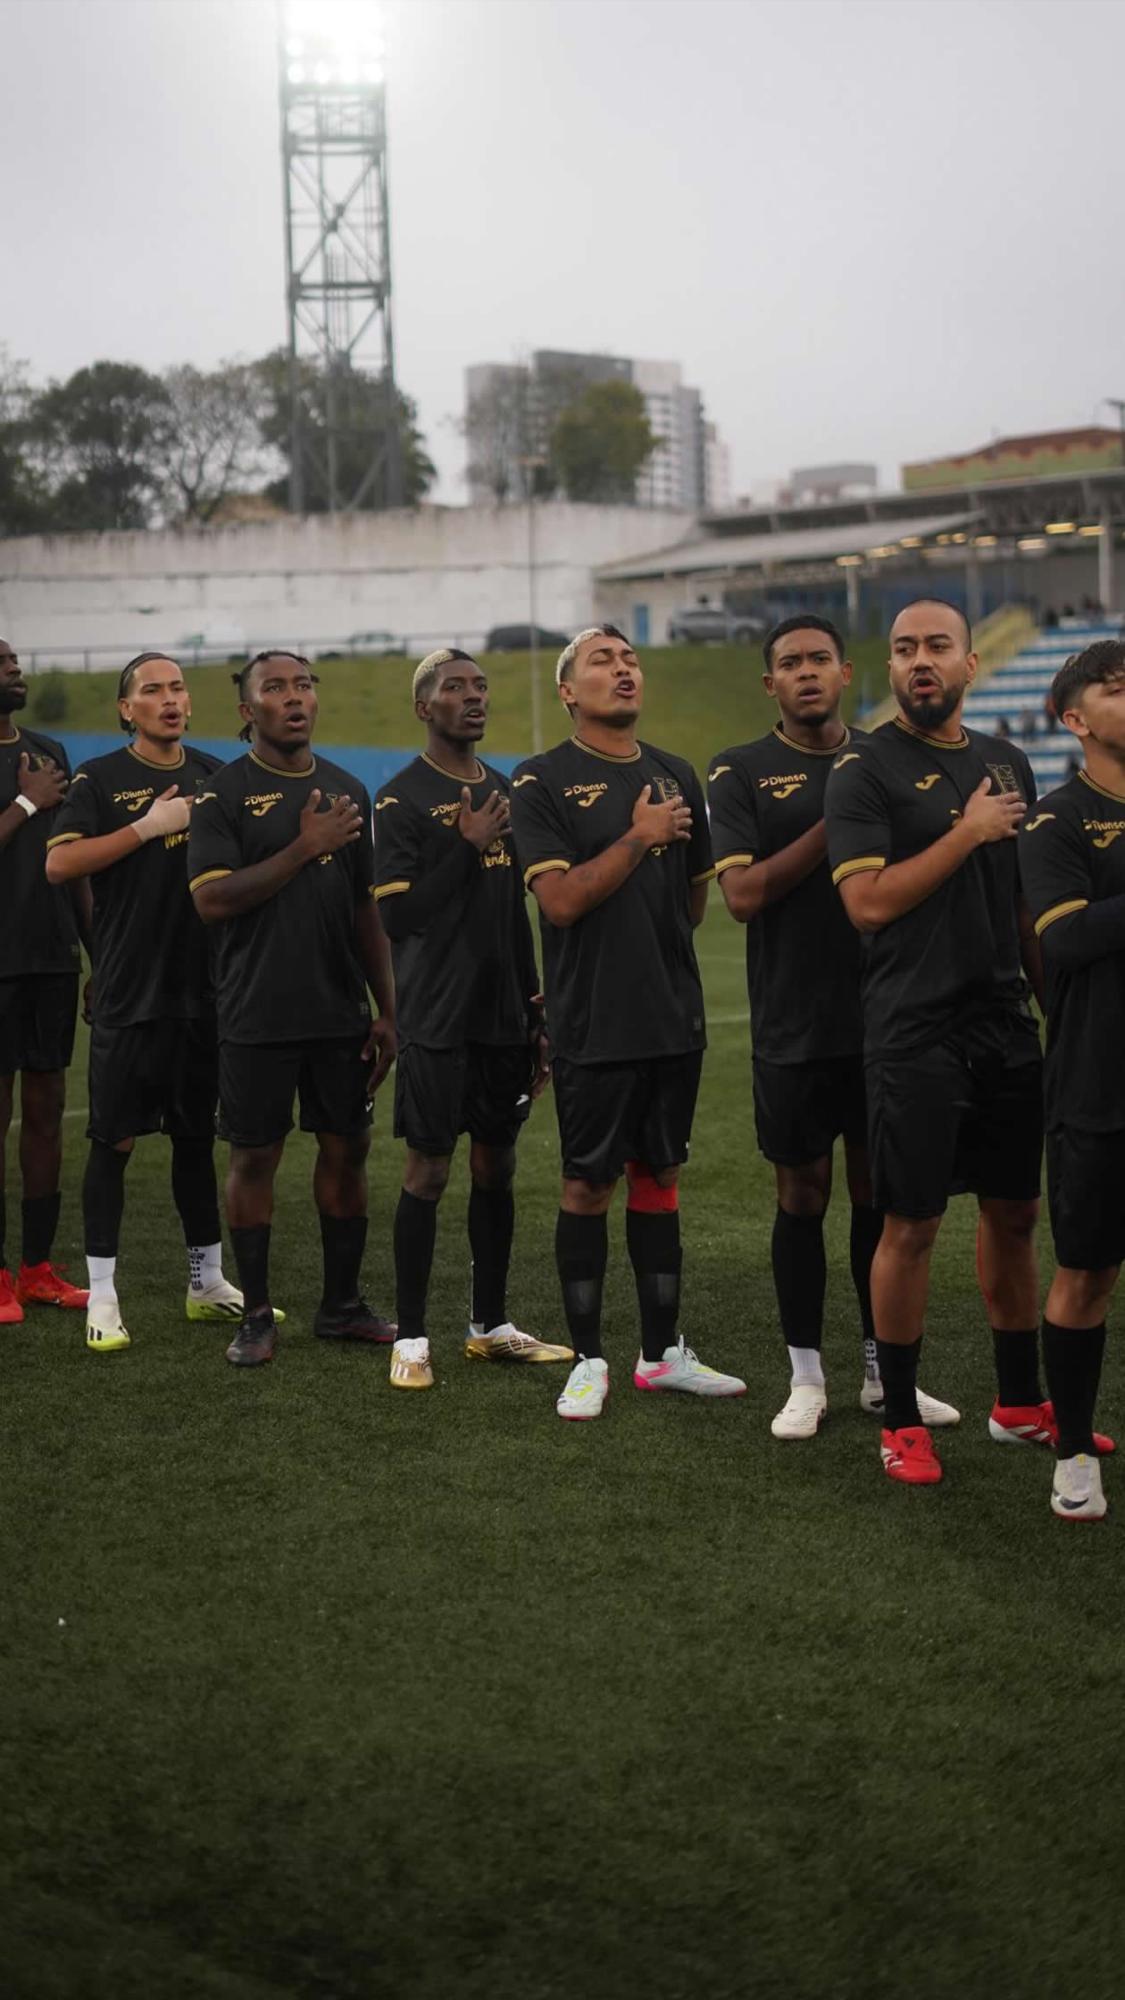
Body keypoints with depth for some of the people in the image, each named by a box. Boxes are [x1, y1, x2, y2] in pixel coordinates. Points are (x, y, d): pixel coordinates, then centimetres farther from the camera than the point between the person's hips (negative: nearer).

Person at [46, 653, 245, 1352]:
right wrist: (148, 827, -18)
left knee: (198, 1136, 13)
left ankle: (207, 1281, 24)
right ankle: (102, 1295, 6)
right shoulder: (101, 779, -3)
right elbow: (59, 864, -15)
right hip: (129, 995, -4)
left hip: (205, 988, 5)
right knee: (115, 1140, -2)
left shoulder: (215, 776, 11)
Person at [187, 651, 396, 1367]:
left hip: (342, 1013, 4)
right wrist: (304, 847, -17)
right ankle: (257, 1315, 14)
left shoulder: (348, 791, 10)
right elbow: (213, 899, -15)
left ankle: (343, 1303, 21)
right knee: (255, 1156, 3)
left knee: (348, 1148, 8)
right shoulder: (223, 794, -4)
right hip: (259, 1014, -4)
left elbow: (367, 909, 13)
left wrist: (387, 1010, 9)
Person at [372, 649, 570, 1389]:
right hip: (438, 1019, -6)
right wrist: (467, 845, -18)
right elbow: (398, 918, -15)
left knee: (497, 1165, 11)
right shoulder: (402, 799, -8)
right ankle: (411, 1338, 5)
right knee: (428, 1171, -3)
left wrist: (536, 1014, 16)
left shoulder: (503, 792, 12)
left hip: (503, 1016, 6)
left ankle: (491, 1326, 21)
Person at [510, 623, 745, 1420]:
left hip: (675, 1018, 5)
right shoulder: (542, 781, -6)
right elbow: (560, 899, -16)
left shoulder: (676, 776, 10)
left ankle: (663, 1352, 21)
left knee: (659, 1178, 12)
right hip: (593, 1023, -5)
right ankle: (589, 1360, 13)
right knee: (588, 1185, 3)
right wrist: (639, 838, -15)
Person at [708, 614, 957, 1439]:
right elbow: (743, 893, -13)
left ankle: (885, 1371, 22)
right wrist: (835, 823, -17)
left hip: (884, 1019, 3)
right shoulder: (740, 773, -1)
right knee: (803, 1194, 5)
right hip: (795, 1029, -2)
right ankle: (806, 1378, 17)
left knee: (881, 1191, 9)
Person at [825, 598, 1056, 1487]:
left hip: (1008, 1027, 6)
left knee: (1016, 1212, 13)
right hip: (916, 1035, -6)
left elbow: (1030, 902, 17)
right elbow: (869, 902, -17)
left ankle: (1021, 1403, 27)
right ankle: (902, 1422, 12)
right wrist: (969, 832, -15)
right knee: (912, 1224, -1)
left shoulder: (1007, 764, 12)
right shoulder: (865, 771, -6)